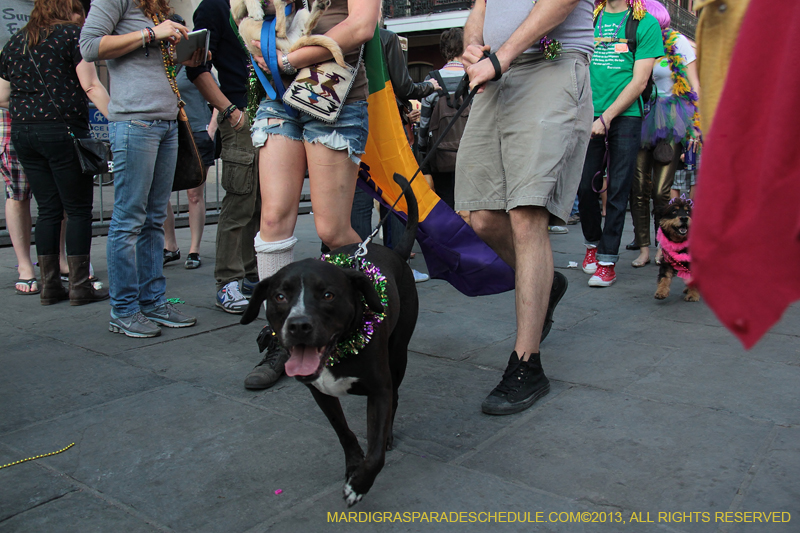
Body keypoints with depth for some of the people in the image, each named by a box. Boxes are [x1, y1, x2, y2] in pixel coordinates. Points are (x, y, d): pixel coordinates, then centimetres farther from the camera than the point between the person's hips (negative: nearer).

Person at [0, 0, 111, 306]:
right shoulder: (72, 34, 0)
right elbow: (91, 86, -10)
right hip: (63, 130, -6)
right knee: (79, 209, 0)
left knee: (48, 210, 11)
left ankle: (49, 286, 12)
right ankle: (80, 287, 1)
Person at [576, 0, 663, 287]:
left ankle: (607, 260, 5)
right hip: (590, 116, 3)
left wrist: (606, 117, -12)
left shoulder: (646, 23, 2)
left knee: (618, 190, -2)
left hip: (626, 116, -2)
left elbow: (639, 81, -4)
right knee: (585, 186, 2)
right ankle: (592, 242, 26)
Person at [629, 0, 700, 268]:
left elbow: (694, 87, 3)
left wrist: (695, 125, -6)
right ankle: (643, 248, 5)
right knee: (639, 188, -4)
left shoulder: (678, 43, 3)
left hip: (669, 122, -2)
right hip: (640, 122, 3)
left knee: (661, 191, -5)